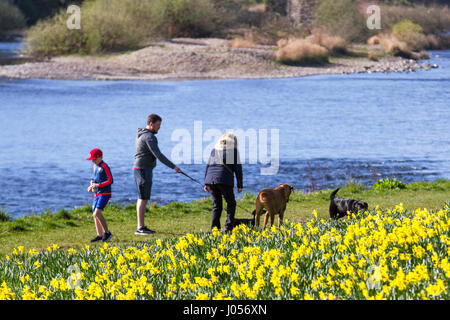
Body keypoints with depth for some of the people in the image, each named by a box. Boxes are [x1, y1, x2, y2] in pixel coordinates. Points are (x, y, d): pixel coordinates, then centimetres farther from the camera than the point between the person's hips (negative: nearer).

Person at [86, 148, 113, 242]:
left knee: (97, 213, -20)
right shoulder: (95, 166, 13)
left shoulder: (104, 167, -13)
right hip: (96, 194, 9)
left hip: (104, 193, -9)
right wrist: (92, 185, 7)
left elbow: (110, 180, -15)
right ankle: (99, 235, 14)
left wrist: (98, 185, -19)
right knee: (95, 214, 7)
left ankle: (107, 232, -12)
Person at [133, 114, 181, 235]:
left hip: (139, 169, 10)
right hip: (144, 170, -10)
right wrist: (173, 167, -21)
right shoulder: (149, 137, -17)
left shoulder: (141, 134, 16)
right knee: (143, 199, -10)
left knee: (143, 198, 11)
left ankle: (142, 227, 13)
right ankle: (140, 228, -12)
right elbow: (158, 155, -23)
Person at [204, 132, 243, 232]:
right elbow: (238, 168, 4)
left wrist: (206, 183, 20)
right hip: (225, 180, -4)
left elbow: (208, 166, 18)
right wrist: (240, 185, 8)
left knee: (216, 205, 15)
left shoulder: (215, 149, 20)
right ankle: (228, 227, 0)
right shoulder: (234, 150, 7)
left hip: (211, 179, 4)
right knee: (231, 203, 12)